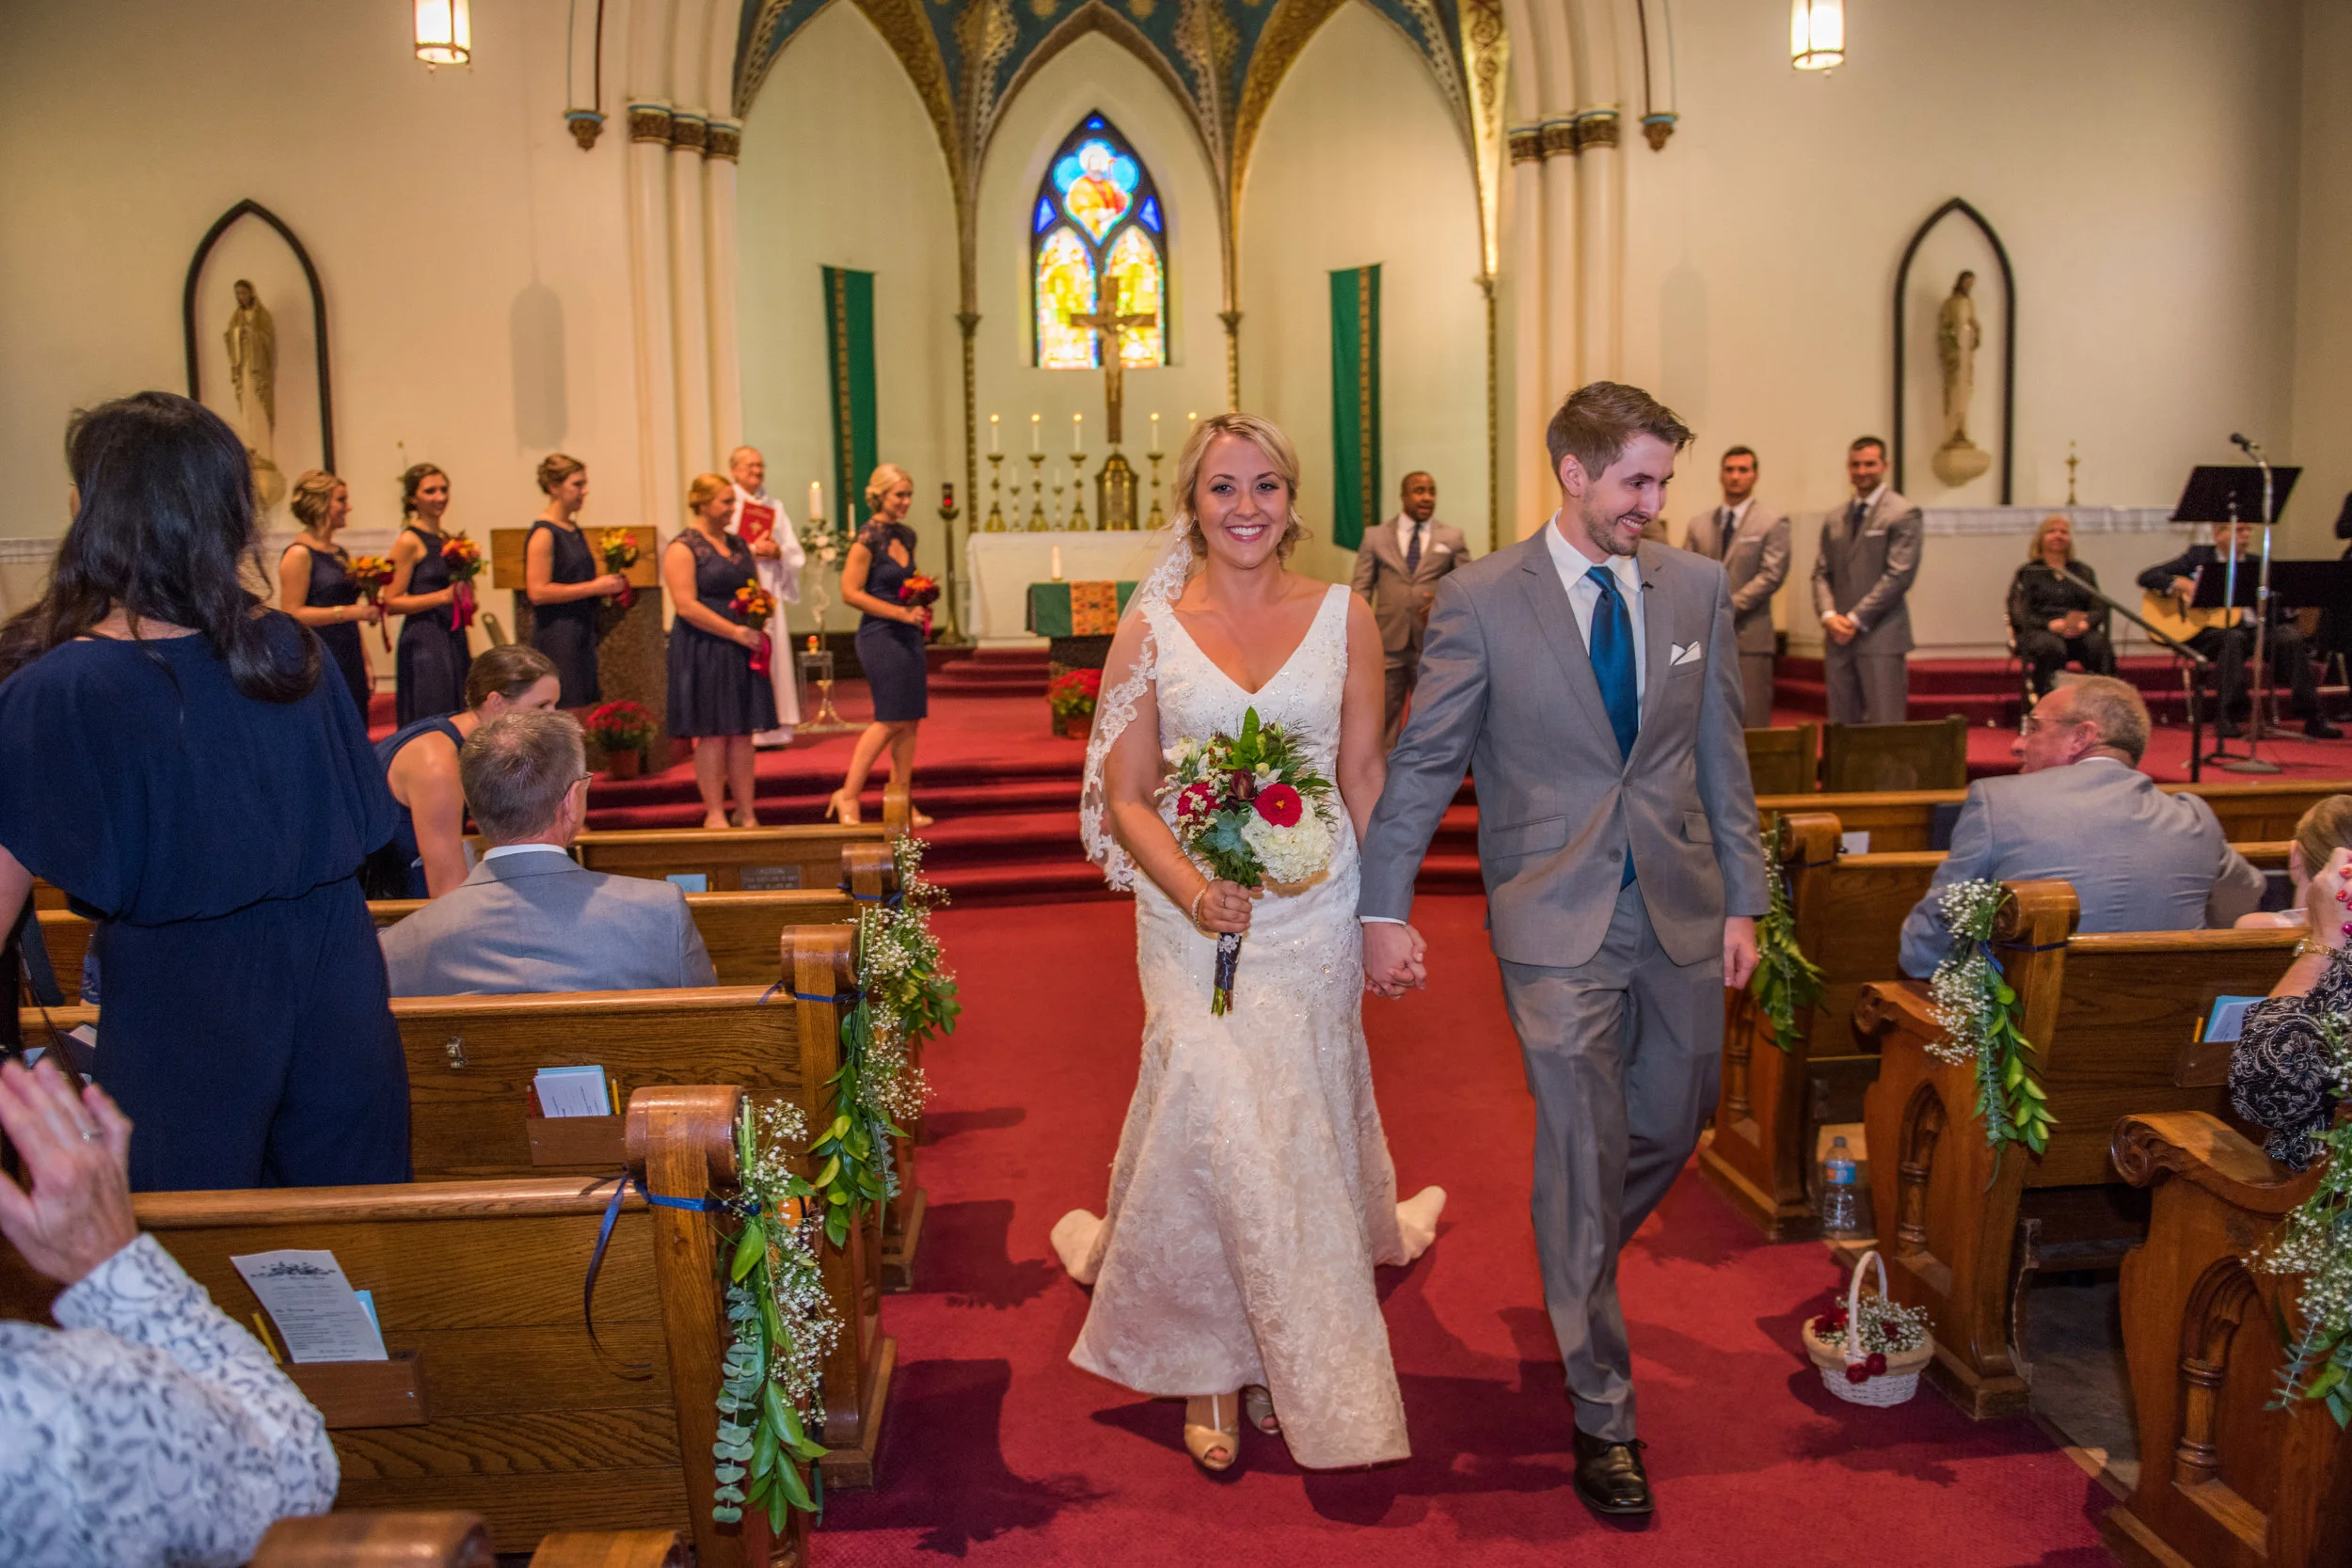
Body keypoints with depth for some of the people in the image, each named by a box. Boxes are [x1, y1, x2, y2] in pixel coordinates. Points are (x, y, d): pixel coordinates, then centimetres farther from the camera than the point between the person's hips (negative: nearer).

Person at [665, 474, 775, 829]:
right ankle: (714, 814, 4)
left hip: (743, 651, 7)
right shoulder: (683, 548, -7)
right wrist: (736, 632, -17)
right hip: (704, 650, -7)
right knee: (712, 733, -3)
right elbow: (687, 606, -16)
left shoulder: (738, 545, 16)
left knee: (743, 732, 7)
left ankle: (746, 813, 13)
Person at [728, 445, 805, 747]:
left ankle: (769, 729, 2)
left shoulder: (775, 507, 19)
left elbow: (796, 554, 14)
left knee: (773, 656, -1)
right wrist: (751, 550, -12)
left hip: (769, 593, 5)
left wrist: (777, 552, -6)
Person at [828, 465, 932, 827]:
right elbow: (850, 592, -15)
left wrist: (921, 607, 6)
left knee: (909, 721, 7)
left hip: (907, 635, 8)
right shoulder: (868, 537, -12)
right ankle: (848, 795, 1)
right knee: (891, 719, -8)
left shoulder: (907, 535, 12)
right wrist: (900, 612, -18)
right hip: (880, 636, -8)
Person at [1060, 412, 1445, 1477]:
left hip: (1312, 908, 1)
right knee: (1213, 1120, -7)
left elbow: (1364, 779, 6)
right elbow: (1125, 794, -2)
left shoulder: (1343, 617, 2)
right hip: (1191, 911, -1)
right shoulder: (1151, 626, 0)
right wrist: (1192, 887, -18)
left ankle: (1280, 1356, 27)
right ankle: (1209, 1368, 14)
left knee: (1298, 1125, 8)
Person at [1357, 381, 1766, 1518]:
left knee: (1671, 1126, 16)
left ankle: (1577, 1265, 48)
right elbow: (1422, 763, -4)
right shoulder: (1480, 600, -8)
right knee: (1584, 1150, 1)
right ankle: (1602, 1412, 16)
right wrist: (1386, 911, -7)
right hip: (1556, 923, -4)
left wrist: (1742, 899, 8)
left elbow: (1720, 753, 9)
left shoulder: (1697, 588, 4)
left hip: (1681, 910, 4)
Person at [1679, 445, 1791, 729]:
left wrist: (1727, 608, -14)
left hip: (1748, 638, -4)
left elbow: (1771, 575, -7)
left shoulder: (1773, 521, 3)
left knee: (1751, 725, -5)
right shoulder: (1699, 524, 16)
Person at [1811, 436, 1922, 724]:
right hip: (1839, 637, 6)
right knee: (1841, 728, 5)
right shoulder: (1833, 521, 18)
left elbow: (1899, 574, -9)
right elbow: (1821, 573, 15)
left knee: (1885, 728, -7)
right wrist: (1828, 614, -4)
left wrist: (1856, 620, -12)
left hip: (1881, 637, -6)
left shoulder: (1903, 514, -1)